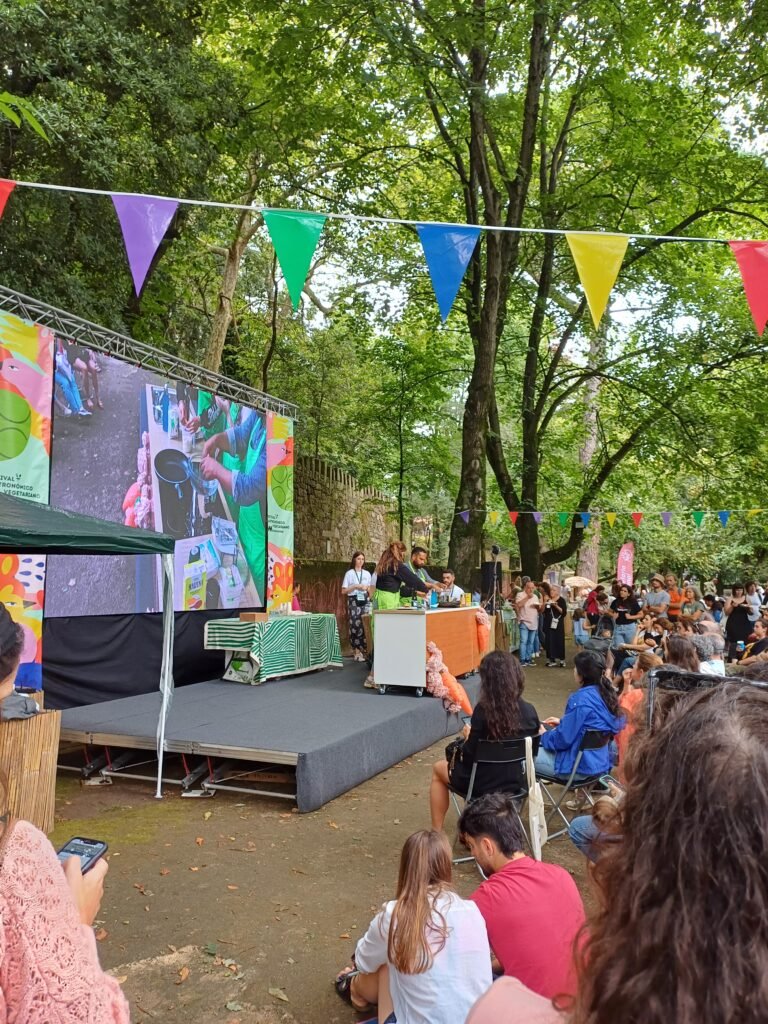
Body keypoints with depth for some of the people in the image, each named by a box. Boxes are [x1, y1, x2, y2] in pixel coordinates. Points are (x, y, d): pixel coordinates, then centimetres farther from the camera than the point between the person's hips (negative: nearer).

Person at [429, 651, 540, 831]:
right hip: (519, 784, 5)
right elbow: (533, 752, 3)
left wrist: (468, 735, 2)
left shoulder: (484, 710, -24)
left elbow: (469, 756, -18)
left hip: (485, 785, -5)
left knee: (438, 768, 25)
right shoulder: (530, 711, -10)